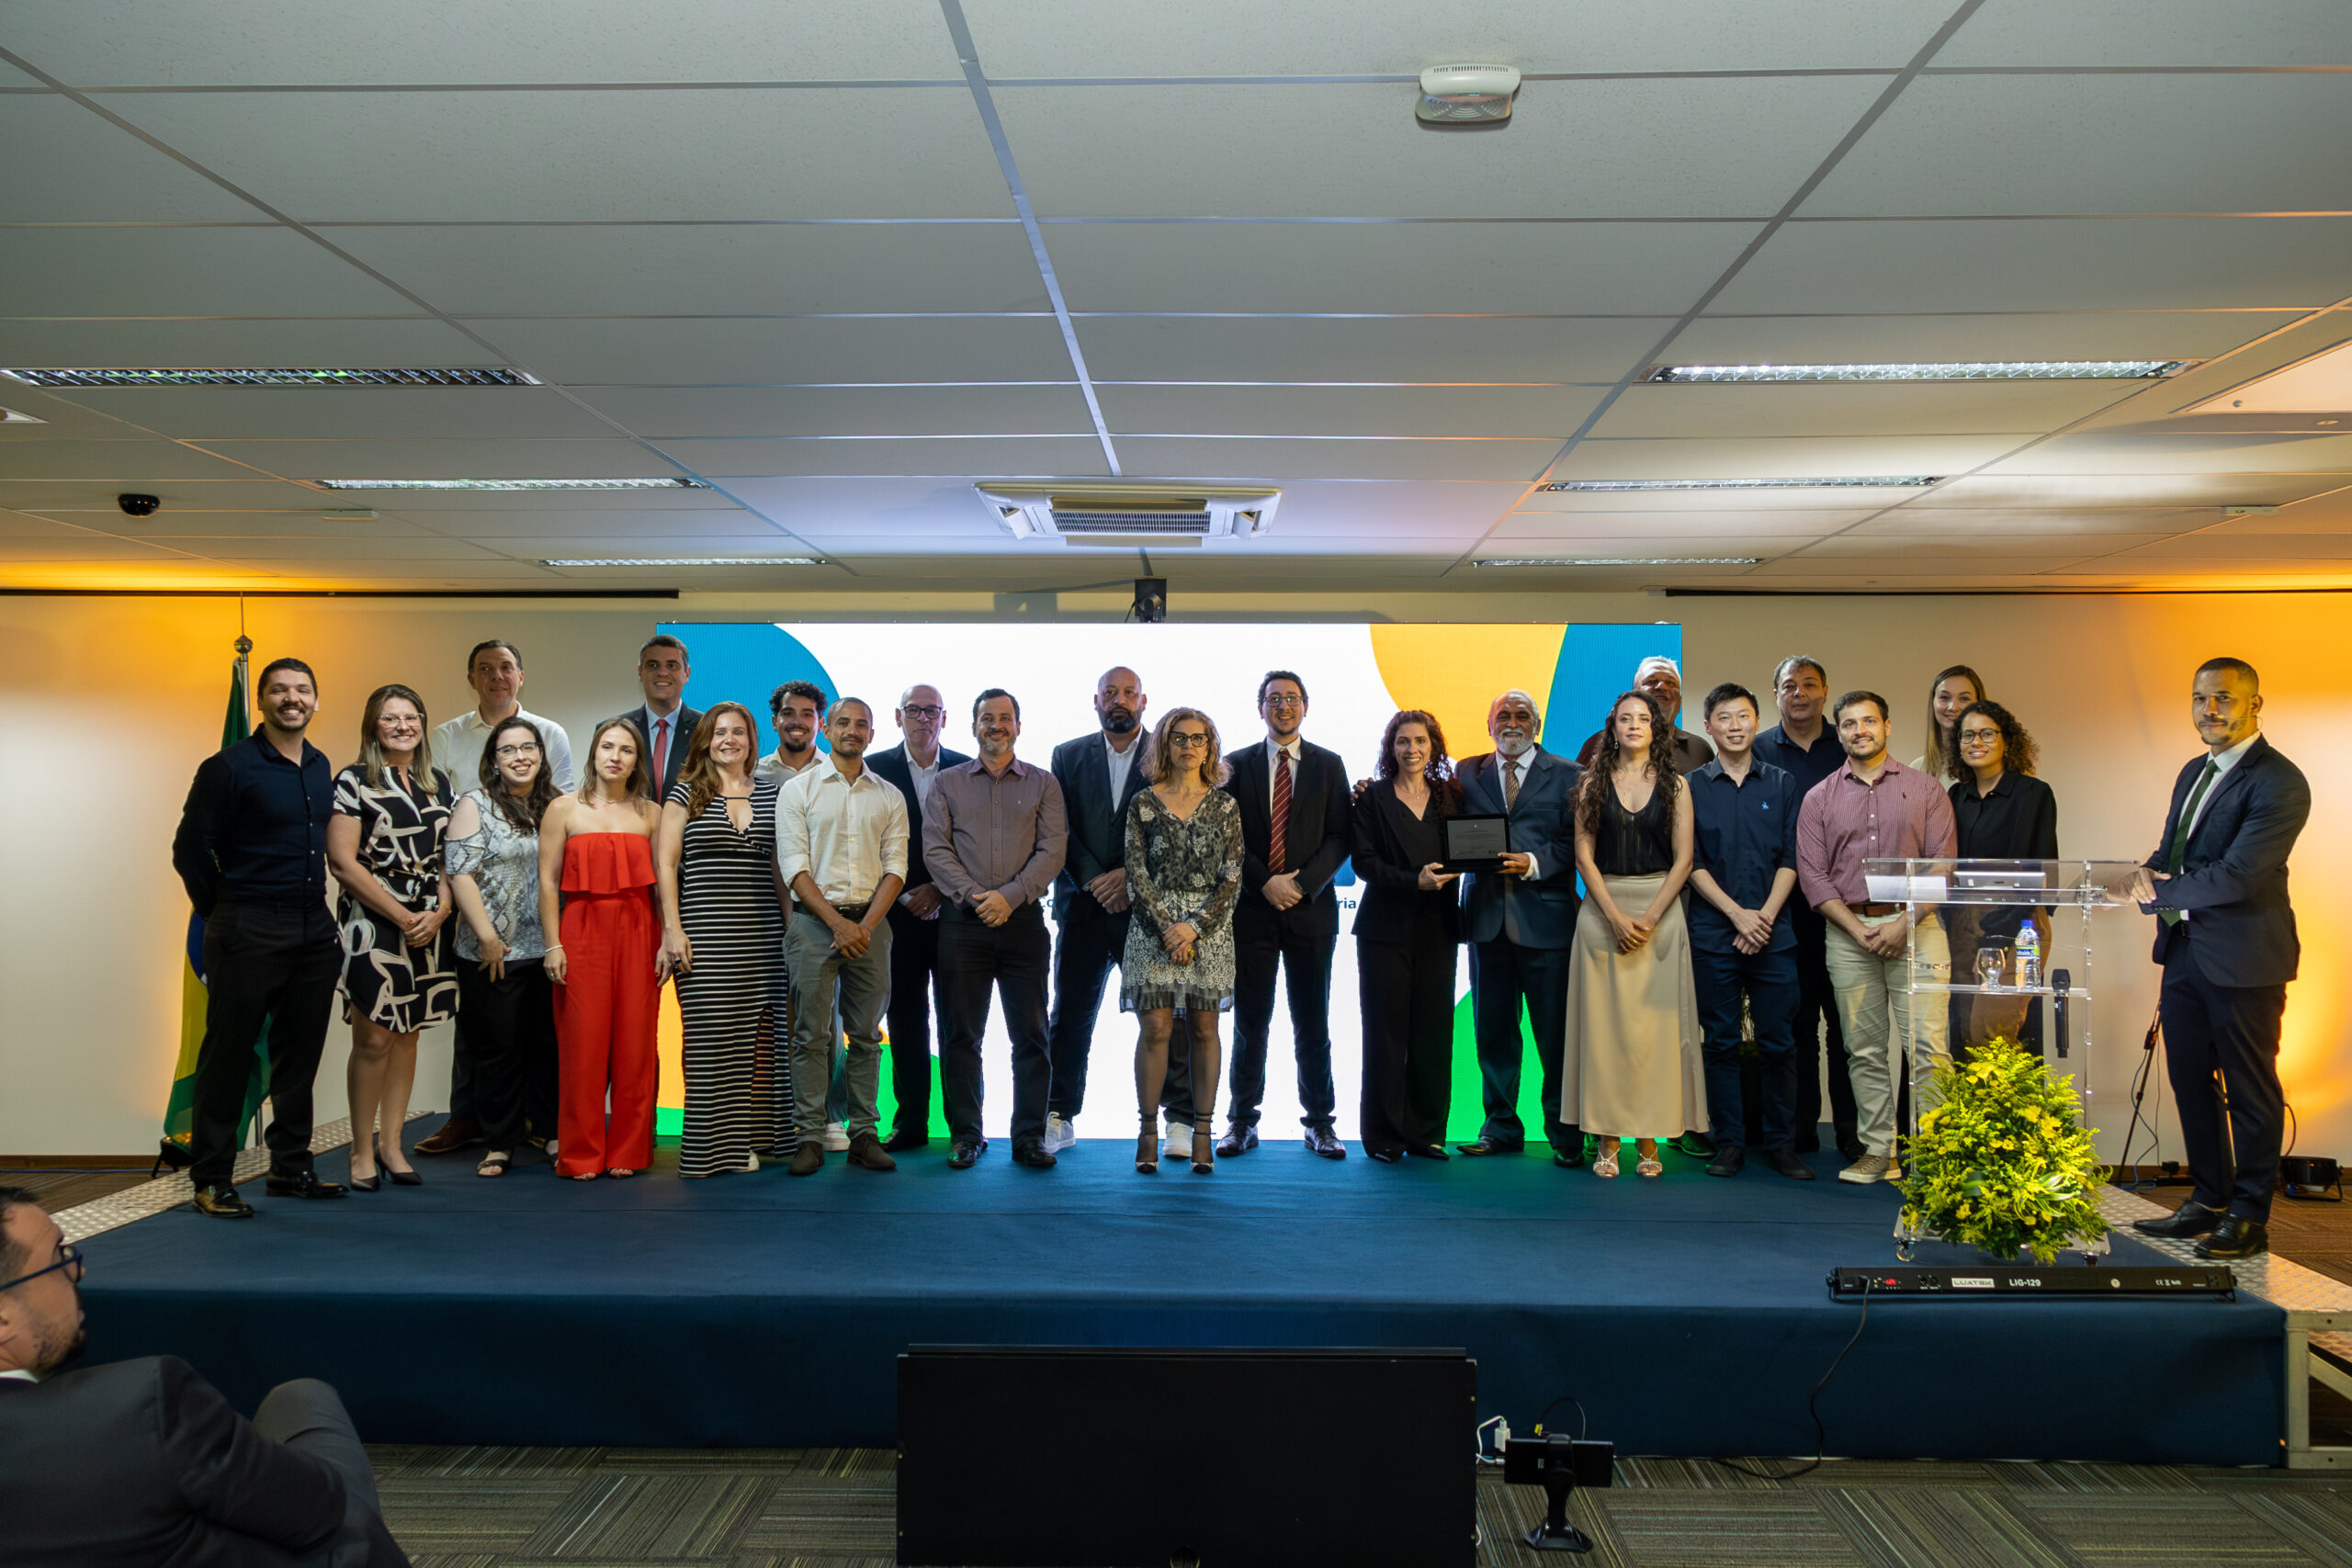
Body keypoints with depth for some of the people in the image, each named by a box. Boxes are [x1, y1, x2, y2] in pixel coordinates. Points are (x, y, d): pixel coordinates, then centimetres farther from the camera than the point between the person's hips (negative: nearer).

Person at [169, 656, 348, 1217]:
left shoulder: (320, 767, 12)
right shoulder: (230, 767, -8)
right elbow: (190, 849, -6)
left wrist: (311, 905, 15)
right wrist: (224, 913, 1)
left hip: (314, 929, 6)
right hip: (249, 933, -6)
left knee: (301, 1052, 12)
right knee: (229, 1054, 0)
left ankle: (290, 1167, 23)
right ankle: (211, 1180, 8)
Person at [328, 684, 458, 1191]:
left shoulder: (438, 783, 13)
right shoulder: (353, 781, -3)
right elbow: (343, 862, -9)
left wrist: (438, 912, -4)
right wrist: (401, 917, -11)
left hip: (428, 923, 5)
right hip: (373, 920, -5)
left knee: (407, 1035, 8)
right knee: (374, 1039, -5)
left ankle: (391, 1145, 18)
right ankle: (362, 1152, 7)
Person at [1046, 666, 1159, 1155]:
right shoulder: (1068, 756, 11)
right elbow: (1061, 830, 3)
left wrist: (1132, 877, -13)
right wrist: (1094, 880, -10)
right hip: (1084, 906, 2)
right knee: (1070, 1014, 5)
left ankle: (1181, 1118, 10)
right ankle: (1059, 1117, 13)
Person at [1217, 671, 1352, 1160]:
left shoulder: (1328, 765, 8)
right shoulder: (1239, 765, 8)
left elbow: (1339, 836, 2)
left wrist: (1302, 884, -11)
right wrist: (1265, 883, -11)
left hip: (1311, 907, 0)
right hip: (1252, 908, 0)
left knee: (1312, 1023, 4)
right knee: (1250, 1021, 3)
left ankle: (1320, 1124, 11)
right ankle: (1242, 1122, 11)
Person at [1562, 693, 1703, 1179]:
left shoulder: (1674, 786, 5)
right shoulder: (1593, 783, 6)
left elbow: (1682, 859, 0)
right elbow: (1584, 854, 1)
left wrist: (1649, 918, -10)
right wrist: (1615, 916, -10)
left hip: (1660, 909, 0)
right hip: (1603, 910, 0)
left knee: (1655, 1024, -2)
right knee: (1604, 1023, -1)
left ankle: (1649, 1136, 6)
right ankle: (1608, 1137, 5)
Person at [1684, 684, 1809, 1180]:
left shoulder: (1781, 785, 10)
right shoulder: (1692, 787, 6)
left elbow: (1790, 858, 5)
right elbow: (1692, 863, 0)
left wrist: (1766, 915, -8)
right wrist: (1737, 913, -9)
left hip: (1773, 933, 1)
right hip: (1713, 934, -1)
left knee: (1777, 1041, 2)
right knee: (1721, 1041, 3)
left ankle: (1781, 1143, 13)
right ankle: (1730, 1143, 11)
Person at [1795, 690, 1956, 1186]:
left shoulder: (1924, 789, 7)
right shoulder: (1819, 798, 10)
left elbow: (1942, 864, 0)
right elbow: (1812, 874, 4)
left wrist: (1903, 924, -10)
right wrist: (1859, 929, -6)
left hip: (1915, 926, -2)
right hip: (1848, 929, 2)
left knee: (1927, 1043, -8)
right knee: (1864, 1049, 4)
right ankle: (1878, 1150, 11)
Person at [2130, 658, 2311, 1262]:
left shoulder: (2278, 781, -15)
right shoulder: (2194, 773, 14)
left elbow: (2238, 875, -23)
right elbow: (2169, 851, 18)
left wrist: (2158, 892, -14)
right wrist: (2150, 873, -5)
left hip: (2243, 959, -9)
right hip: (2186, 953, 9)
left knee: (2249, 1090, 3)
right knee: (2190, 1080, 15)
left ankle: (2248, 1218, 14)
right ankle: (2209, 1200, 27)